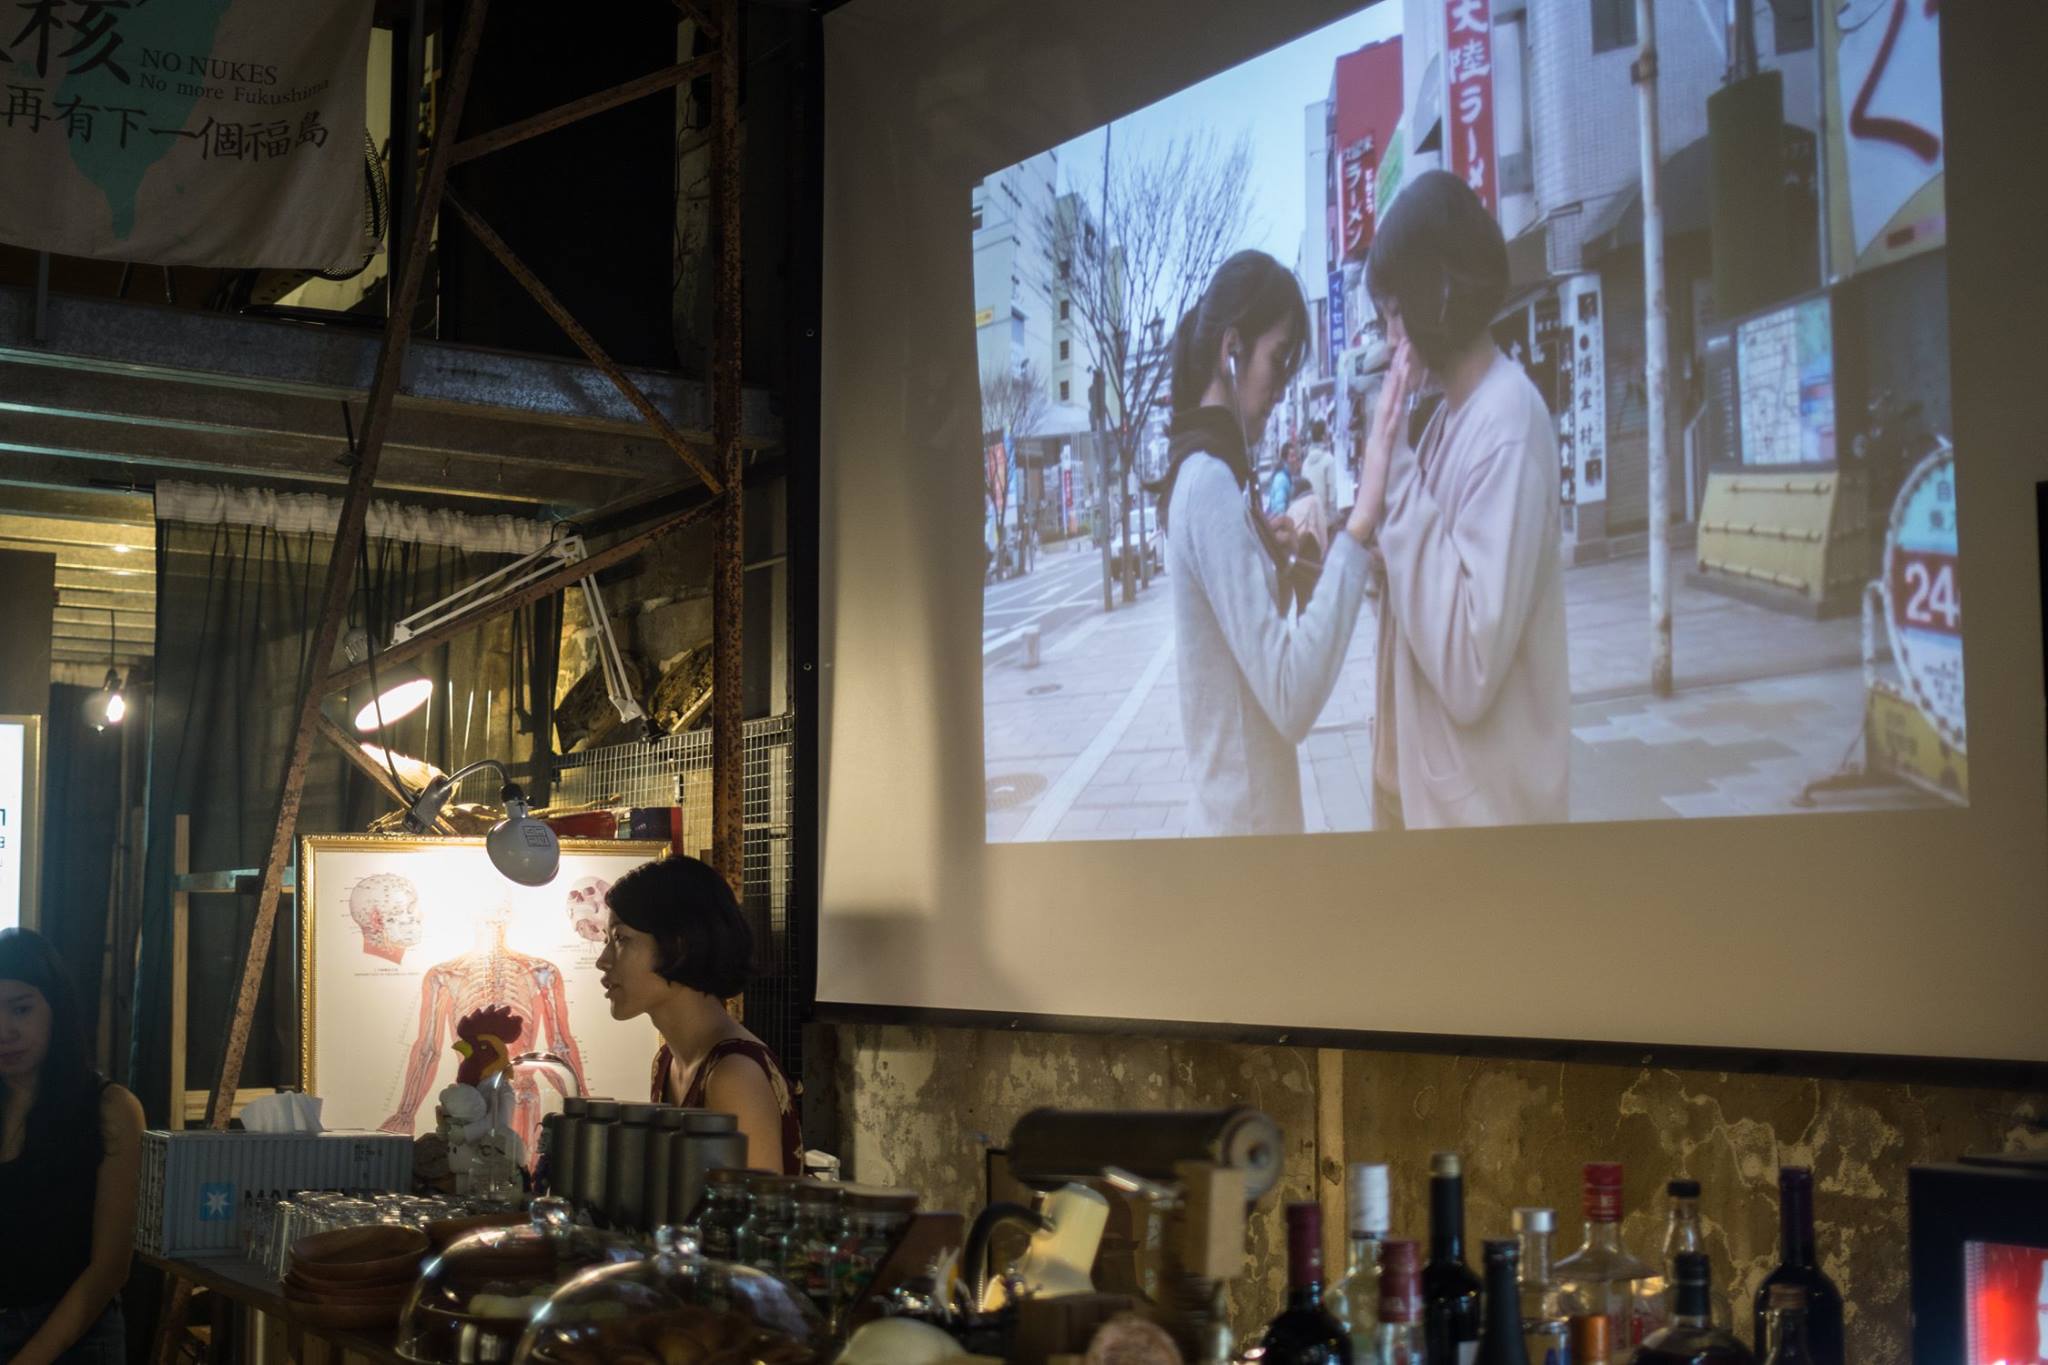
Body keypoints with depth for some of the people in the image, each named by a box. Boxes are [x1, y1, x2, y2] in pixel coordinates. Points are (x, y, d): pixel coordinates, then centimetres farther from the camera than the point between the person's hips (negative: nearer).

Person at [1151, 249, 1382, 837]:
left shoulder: (1211, 472, 12)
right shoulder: (1211, 481, -19)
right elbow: (1292, 699, -27)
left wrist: (1288, 565, 0)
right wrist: (1357, 531, -28)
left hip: (1247, 803, 10)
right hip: (1245, 815, -10)